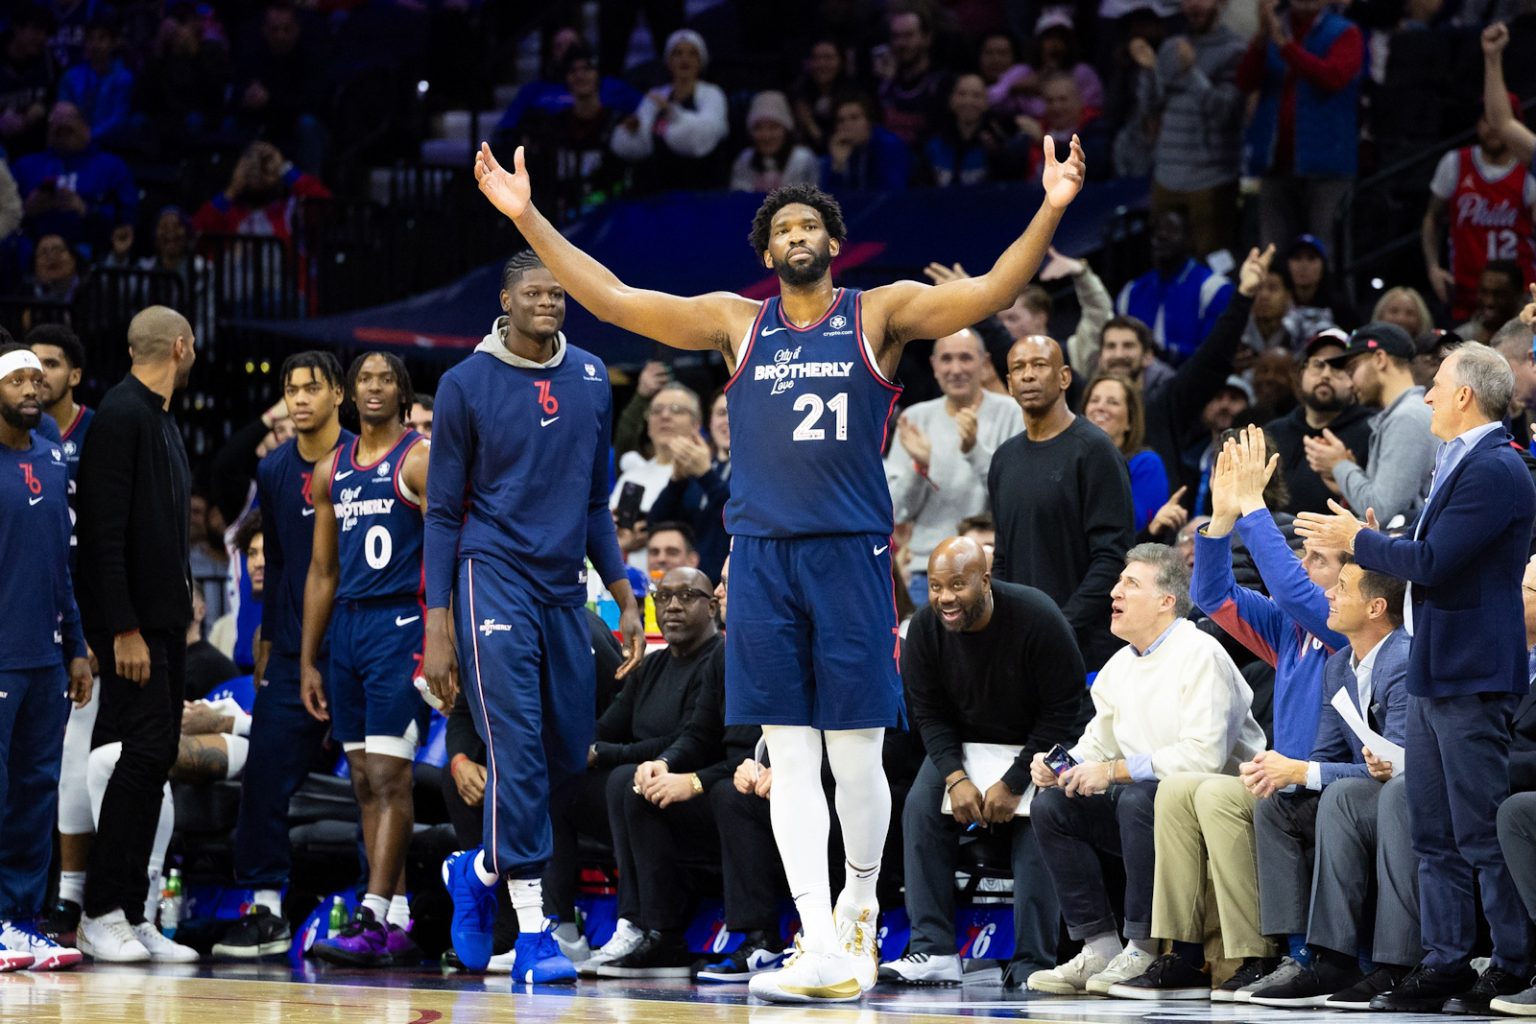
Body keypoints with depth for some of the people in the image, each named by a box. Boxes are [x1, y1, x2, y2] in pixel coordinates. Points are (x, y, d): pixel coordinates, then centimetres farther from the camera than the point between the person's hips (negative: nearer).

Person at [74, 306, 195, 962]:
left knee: (153, 761, 7)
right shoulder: (121, 416, -13)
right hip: (133, 621, -9)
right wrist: (124, 630, -21)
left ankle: (131, 914, 8)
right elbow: (104, 533, -18)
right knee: (145, 753, -13)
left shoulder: (161, 420, 16)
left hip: (164, 620, 9)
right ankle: (100, 914, -11)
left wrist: (182, 596, 16)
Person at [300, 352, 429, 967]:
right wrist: (307, 661, 15)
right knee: (365, 782, 6)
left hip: (402, 624, -7)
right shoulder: (331, 471, 16)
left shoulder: (420, 461, -4)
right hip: (347, 626, 7)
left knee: (389, 775, -12)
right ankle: (397, 926, 9)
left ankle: (373, 920, -17)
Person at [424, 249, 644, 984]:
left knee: (568, 757, 6)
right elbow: (442, 512, -2)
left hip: (564, 586, 5)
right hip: (495, 581, -5)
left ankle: (478, 871, 30)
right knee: (518, 751, -12)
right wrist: (437, 628, -8)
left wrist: (625, 597, 11)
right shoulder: (467, 384, -4)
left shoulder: (591, 380, 9)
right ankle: (533, 932, -10)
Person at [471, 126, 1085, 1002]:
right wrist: (529, 218, 3)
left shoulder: (880, 314, 4)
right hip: (763, 557, 2)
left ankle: (860, 904, 26)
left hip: (851, 554, -2)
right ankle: (824, 952, -2)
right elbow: (612, 299, 9)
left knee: (855, 754, 0)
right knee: (790, 759, -2)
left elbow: (992, 292, -7)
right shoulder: (738, 323, 11)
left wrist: (1051, 211, -21)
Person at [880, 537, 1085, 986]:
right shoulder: (925, 627, -12)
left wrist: (1013, 784, -24)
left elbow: (1063, 713, -20)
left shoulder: (1037, 618, -24)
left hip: (1041, 743, -4)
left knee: (1037, 823, -31)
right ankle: (934, 952, -22)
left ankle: (1033, 963, -28)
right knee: (922, 808, -20)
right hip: (965, 744, 4)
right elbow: (929, 713, -4)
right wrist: (955, 778, -21)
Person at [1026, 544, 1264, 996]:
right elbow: (1098, 743, 18)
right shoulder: (1120, 665, 12)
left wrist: (1115, 771, -22)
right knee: (1050, 804, -6)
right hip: (1146, 800, 8)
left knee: (1137, 799, -35)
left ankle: (1144, 950, -24)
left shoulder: (1201, 656, -14)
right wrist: (1061, 766, -6)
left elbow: (1204, 754, -25)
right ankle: (1099, 946, -8)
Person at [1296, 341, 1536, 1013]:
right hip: (1434, 674, 10)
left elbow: (1432, 562, -20)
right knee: (1435, 833, 10)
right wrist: (1370, 542, 12)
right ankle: (1445, 965, 13)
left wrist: (1358, 540, -8)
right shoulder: (1460, 462, 17)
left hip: (1471, 676, -10)